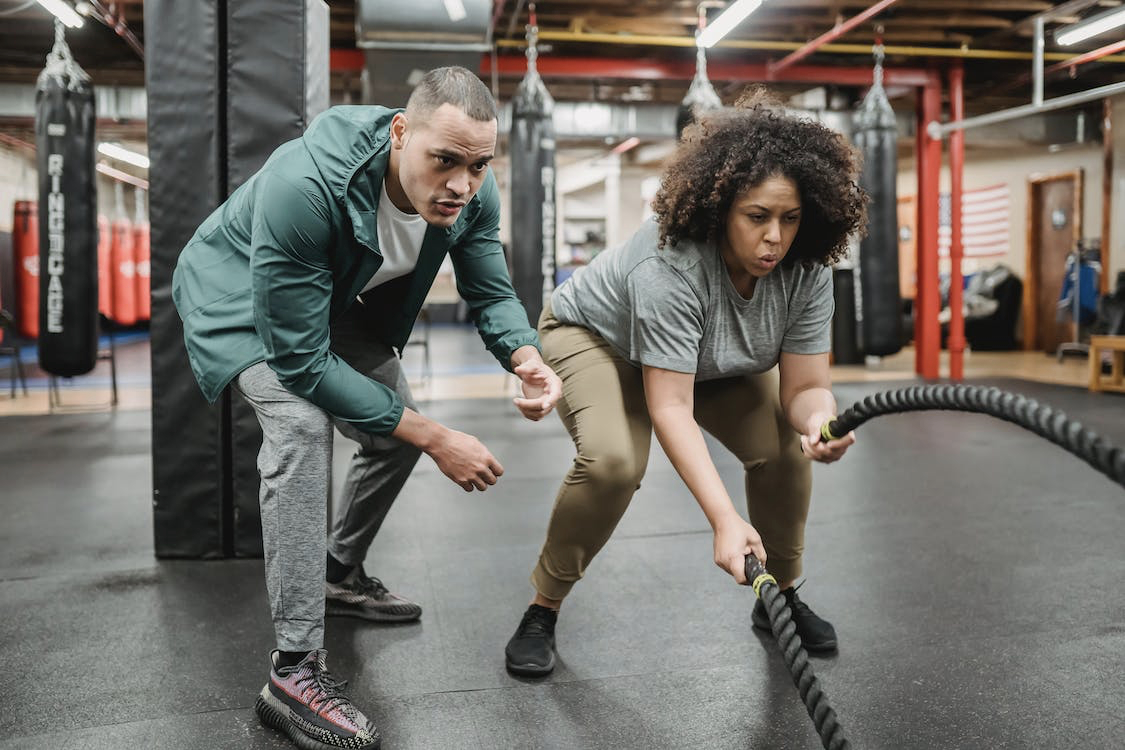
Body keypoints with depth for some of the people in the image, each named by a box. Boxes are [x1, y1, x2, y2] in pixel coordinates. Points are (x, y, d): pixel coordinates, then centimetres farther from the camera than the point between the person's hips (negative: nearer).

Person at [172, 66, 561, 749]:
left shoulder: (472, 193, -23)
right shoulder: (303, 186, -42)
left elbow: (491, 292, -9)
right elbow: (299, 359, -38)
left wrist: (526, 357, -34)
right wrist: (435, 438, -37)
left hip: (338, 298, 7)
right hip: (242, 298, -7)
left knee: (397, 430, 8)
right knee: (302, 425, -30)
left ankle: (340, 575, 35)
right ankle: (294, 672, -22)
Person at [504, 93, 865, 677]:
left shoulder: (805, 269, -23)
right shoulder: (669, 264, -40)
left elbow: (804, 385, -22)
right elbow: (671, 408, -40)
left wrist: (818, 421, -45)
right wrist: (725, 521, -47)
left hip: (716, 358, 5)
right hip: (599, 336, -5)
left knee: (785, 447, -13)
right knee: (613, 460, -29)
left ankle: (780, 596, 11)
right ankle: (543, 607, -7)